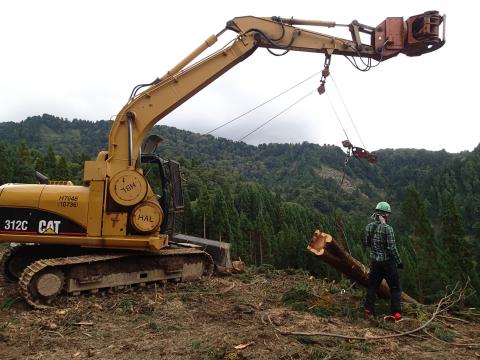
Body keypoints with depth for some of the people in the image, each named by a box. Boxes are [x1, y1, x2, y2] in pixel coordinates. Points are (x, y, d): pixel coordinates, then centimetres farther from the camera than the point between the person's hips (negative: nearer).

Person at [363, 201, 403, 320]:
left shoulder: (369, 227, -2)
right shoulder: (388, 229, -19)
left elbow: (366, 243, 9)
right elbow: (392, 248, -18)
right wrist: (399, 262, -7)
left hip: (374, 261, 5)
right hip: (387, 262, -5)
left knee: (372, 286, 16)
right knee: (395, 288, 9)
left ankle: (369, 310, 20)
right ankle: (396, 313, 10)